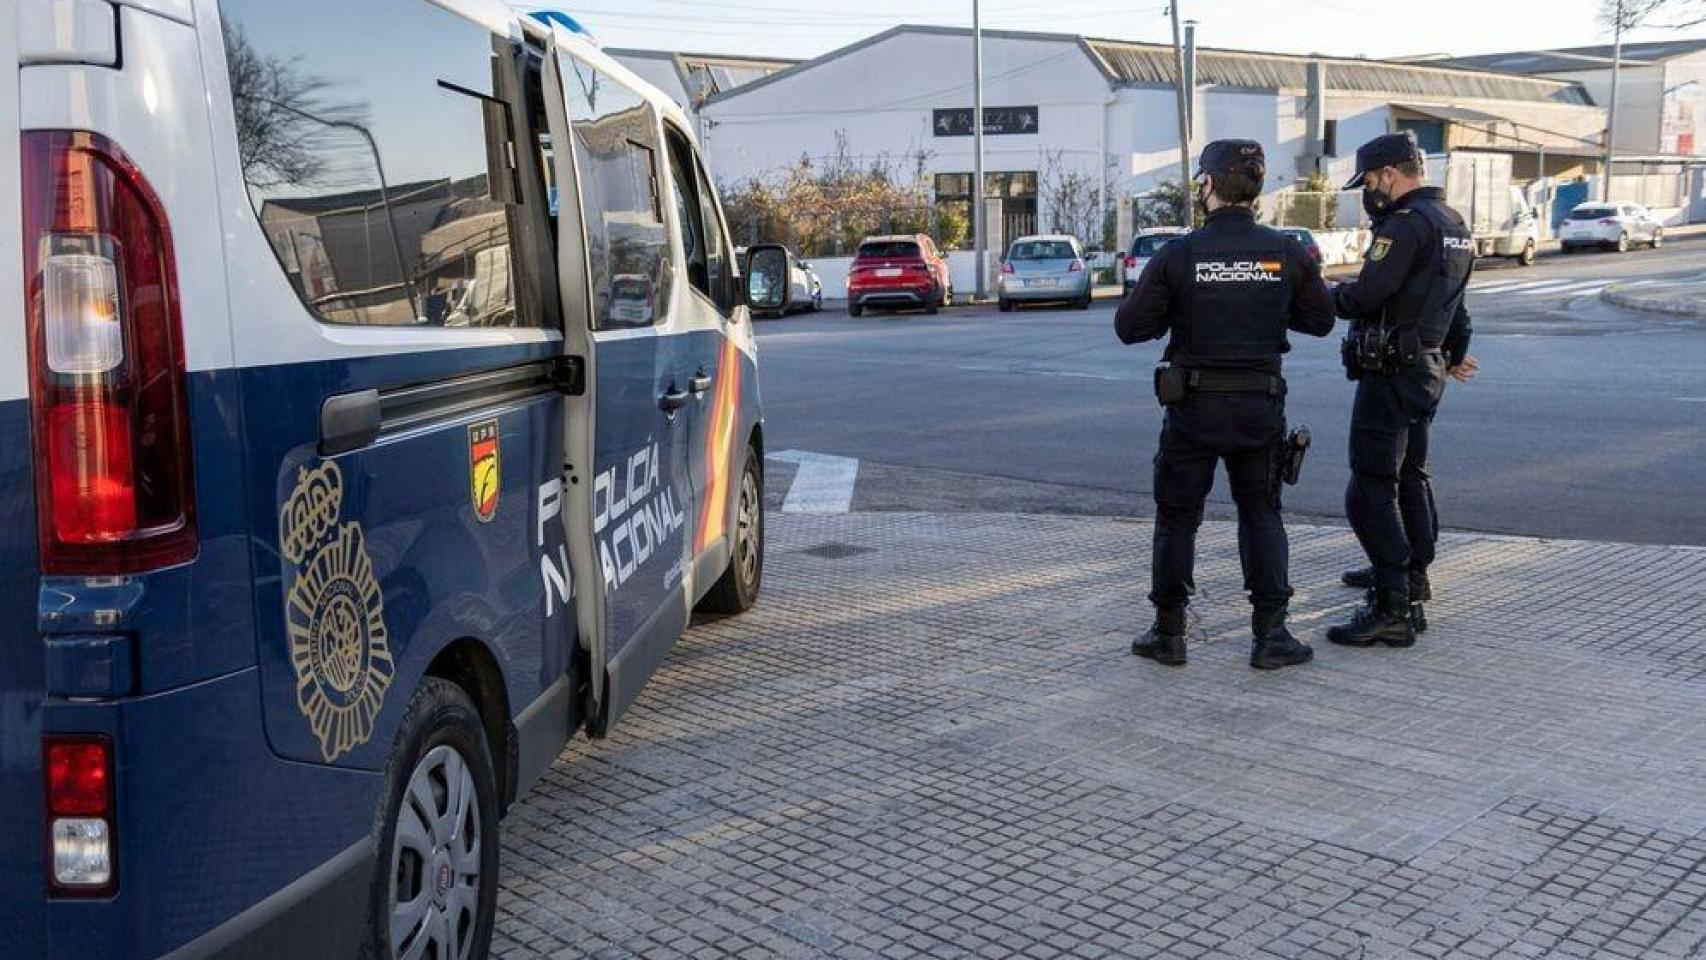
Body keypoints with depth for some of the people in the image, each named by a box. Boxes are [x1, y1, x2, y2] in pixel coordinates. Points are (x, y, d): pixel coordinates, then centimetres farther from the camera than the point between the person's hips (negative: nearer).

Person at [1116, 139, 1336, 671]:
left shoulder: (1179, 255, -11)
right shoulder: (1285, 253, -3)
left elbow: (1129, 327, -9)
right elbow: (1320, 320, 6)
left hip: (1193, 406, -2)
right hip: (1261, 406, 2)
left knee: (1177, 516, 11)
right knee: (1261, 515, 14)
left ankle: (1168, 633, 16)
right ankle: (1270, 636, 10)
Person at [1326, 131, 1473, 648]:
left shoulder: (1408, 223, -17)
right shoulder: (1454, 224, 15)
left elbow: (1367, 295, -24)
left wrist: (1329, 292, -4)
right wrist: (1457, 350, 38)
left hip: (1392, 370, -10)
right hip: (1427, 367, 11)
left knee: (1370, 490, -11)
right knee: (1410, 473, 24)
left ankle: (1392, 609, -13)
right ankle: (1413, 571, 40)